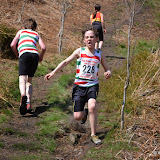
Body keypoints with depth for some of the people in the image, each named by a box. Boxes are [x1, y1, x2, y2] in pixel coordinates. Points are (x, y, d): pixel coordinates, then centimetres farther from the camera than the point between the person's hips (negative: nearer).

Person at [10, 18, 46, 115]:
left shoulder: (21, 32, 26)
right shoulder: (36, 34, 29)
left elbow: (12, 45, 13)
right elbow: (43, 47, 14)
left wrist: (17, 55, 29)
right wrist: (41, 56, 32)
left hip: (24, 54, -2)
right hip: (35, 55, 3)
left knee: (22, 79, -16)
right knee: (29, 81, 14)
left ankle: (23, 95, -48)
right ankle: (28, 103, -3)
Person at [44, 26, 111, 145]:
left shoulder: (99, 54, 4)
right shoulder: (79, 51, 1)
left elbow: (107, 69, 13)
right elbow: (66, 61, 7)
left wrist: (108, 73, -11)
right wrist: (53, 72, 1)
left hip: (92, 85, 0)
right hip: (79, 86, 0)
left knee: (92, 106, -30)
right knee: (77, 117, -5)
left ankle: (94, 134, -15)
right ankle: (84, 115, 36)